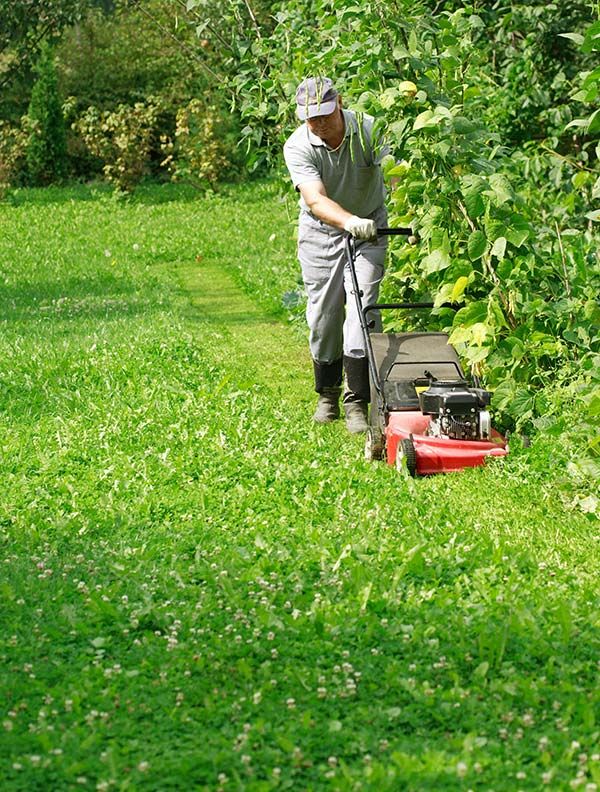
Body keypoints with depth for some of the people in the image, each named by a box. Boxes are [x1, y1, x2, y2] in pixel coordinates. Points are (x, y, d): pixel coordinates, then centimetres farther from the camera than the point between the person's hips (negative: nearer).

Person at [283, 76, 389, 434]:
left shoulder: (370, 130, -18)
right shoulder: (298, 147, -20)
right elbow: (316, 200, -32)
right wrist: (349, 222, -51)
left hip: (369, 228, -1)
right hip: (321, 233, 1)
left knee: (362, 308, -13)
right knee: (323, 316, 4)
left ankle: (357, 403, -11)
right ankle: (328, 393, 25)